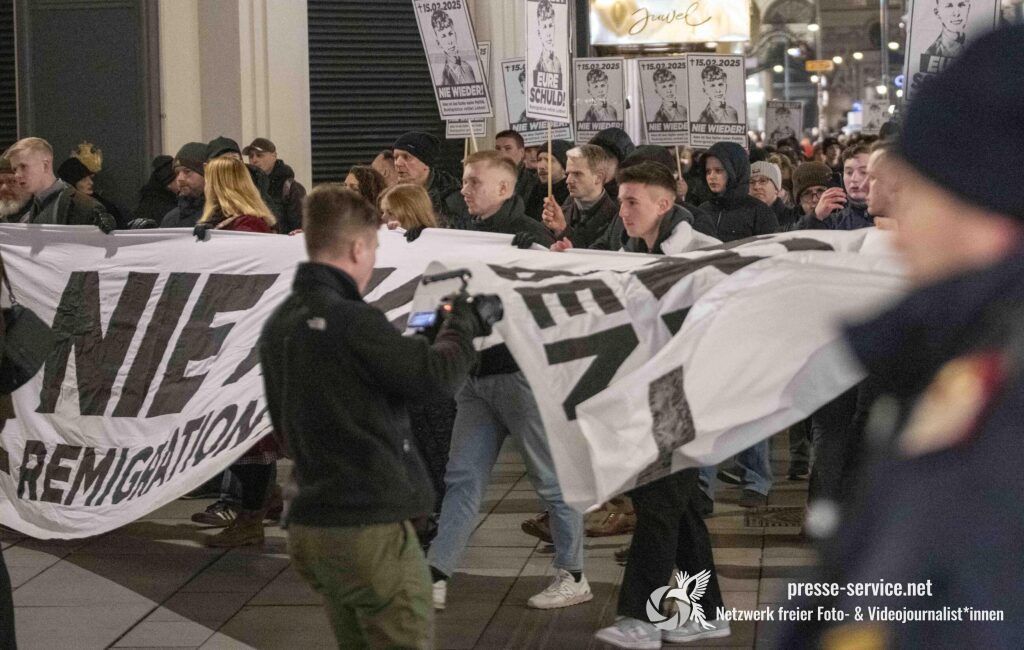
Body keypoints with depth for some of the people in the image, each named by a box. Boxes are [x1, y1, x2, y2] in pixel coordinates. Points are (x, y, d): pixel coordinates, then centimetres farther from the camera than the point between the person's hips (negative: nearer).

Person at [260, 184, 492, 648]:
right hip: (371, 529, -8)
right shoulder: (349, 319, -19)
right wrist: (462, 324, 5)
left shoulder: (277, 324, 8)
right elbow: (435, 378, -14)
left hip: (311, 528, 8)